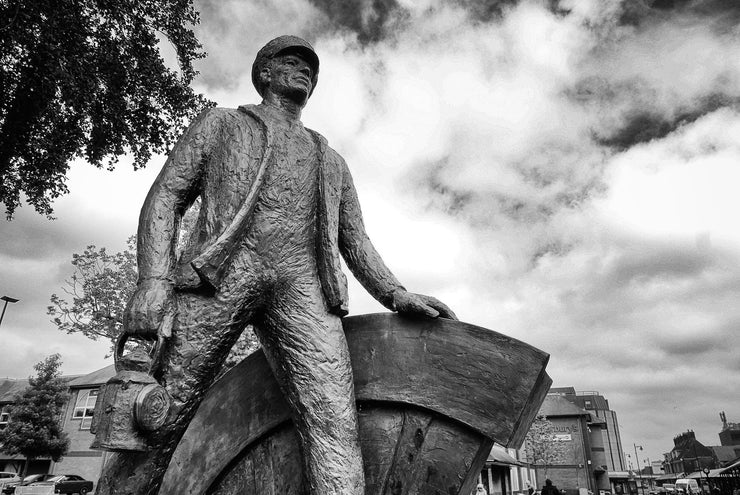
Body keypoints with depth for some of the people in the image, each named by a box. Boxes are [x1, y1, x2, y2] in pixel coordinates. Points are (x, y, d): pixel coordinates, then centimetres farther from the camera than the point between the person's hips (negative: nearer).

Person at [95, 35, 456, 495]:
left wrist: (397, 295, 5)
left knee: (335, 424, -18)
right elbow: (165, 199, 12)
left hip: (302, 283, 2)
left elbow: (355, 242, 25)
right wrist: (153, 280, -7)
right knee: (153, 426, -10)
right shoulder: (222, 122, 26)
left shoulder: (332, 161, 34)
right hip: (218, 269, -1)